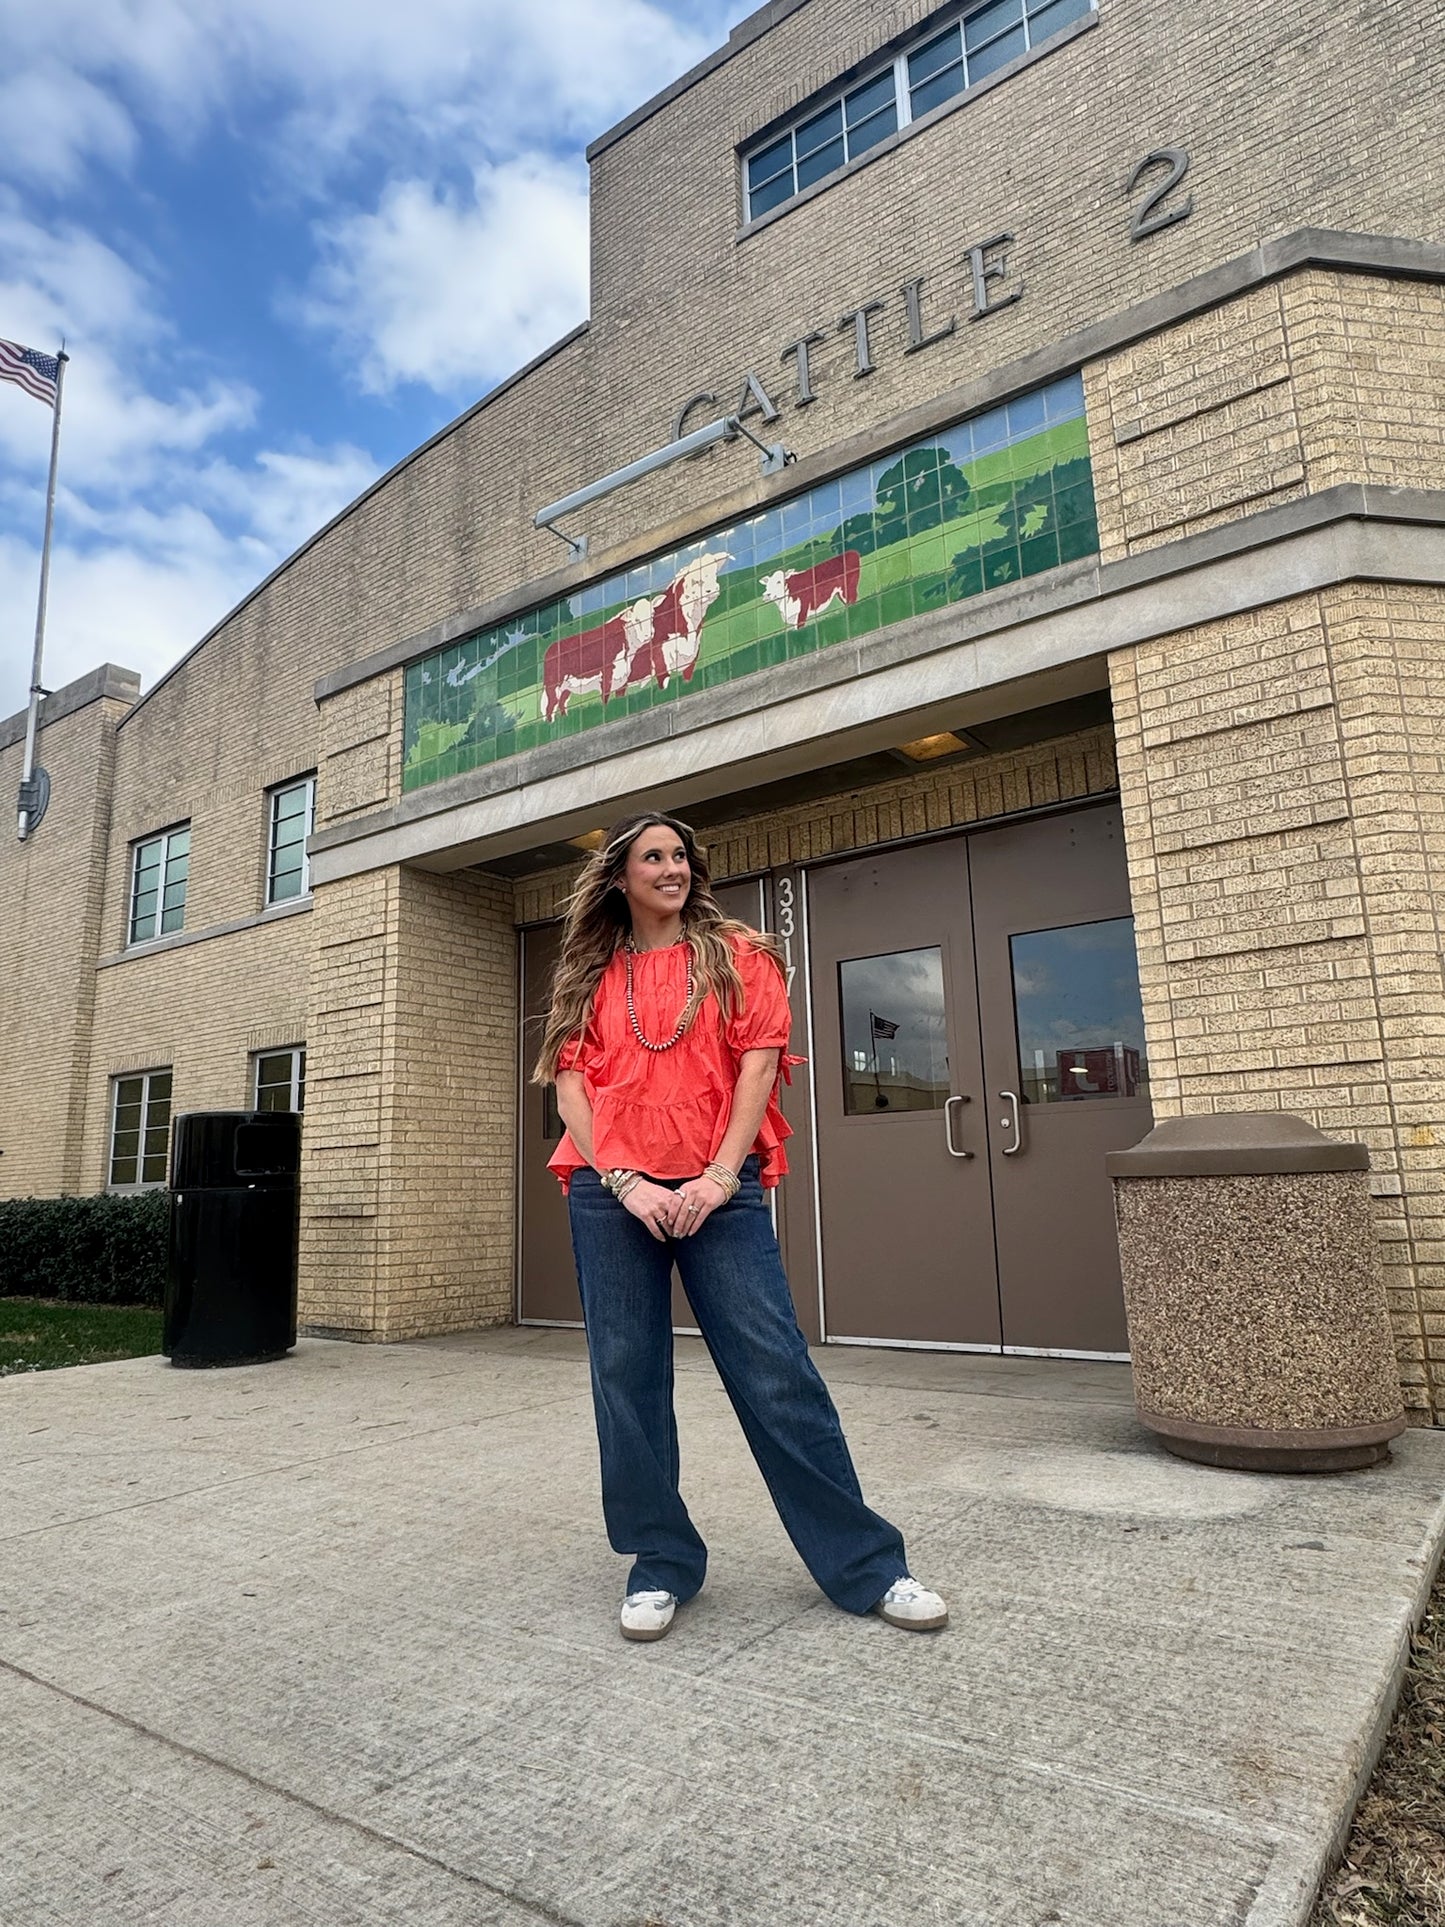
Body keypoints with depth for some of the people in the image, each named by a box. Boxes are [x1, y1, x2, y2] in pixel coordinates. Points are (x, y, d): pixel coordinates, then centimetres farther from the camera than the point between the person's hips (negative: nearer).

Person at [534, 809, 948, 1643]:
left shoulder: (737, 955, 9)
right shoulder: (590, 977, 13)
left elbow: (758, 1065, 0)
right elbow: (571, 1085, 6)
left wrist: (720, 1176, -10)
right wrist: (622, 1180, -7)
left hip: (720, 1188, -2)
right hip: (612, 1193, 3)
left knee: (776, 1371, -4)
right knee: (627, 1377, 5)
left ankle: (866, 1563, 9)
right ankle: (662, 1565, 21)